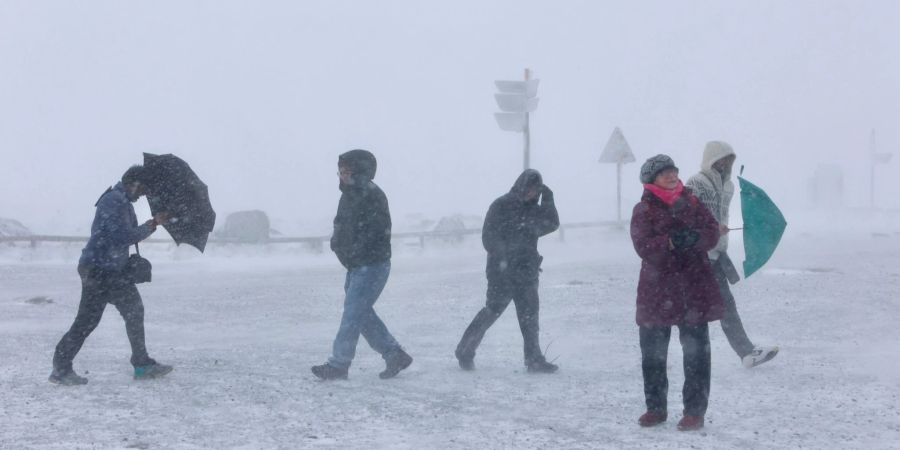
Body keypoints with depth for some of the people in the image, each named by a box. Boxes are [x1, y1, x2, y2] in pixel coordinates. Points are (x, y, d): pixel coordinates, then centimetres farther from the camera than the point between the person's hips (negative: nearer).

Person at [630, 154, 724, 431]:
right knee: (653, 353, 8)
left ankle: (695, 411, 8)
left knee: (696, 351, 1)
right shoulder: (644, 210, -2)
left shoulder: (691, 202, 7)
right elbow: (643, 247, -14)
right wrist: (671, 242, -31)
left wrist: (694, 238, -22)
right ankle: (655, 408, 23)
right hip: (657, 289, -1)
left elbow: (712, 232, -1)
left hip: (694, 288, 1)